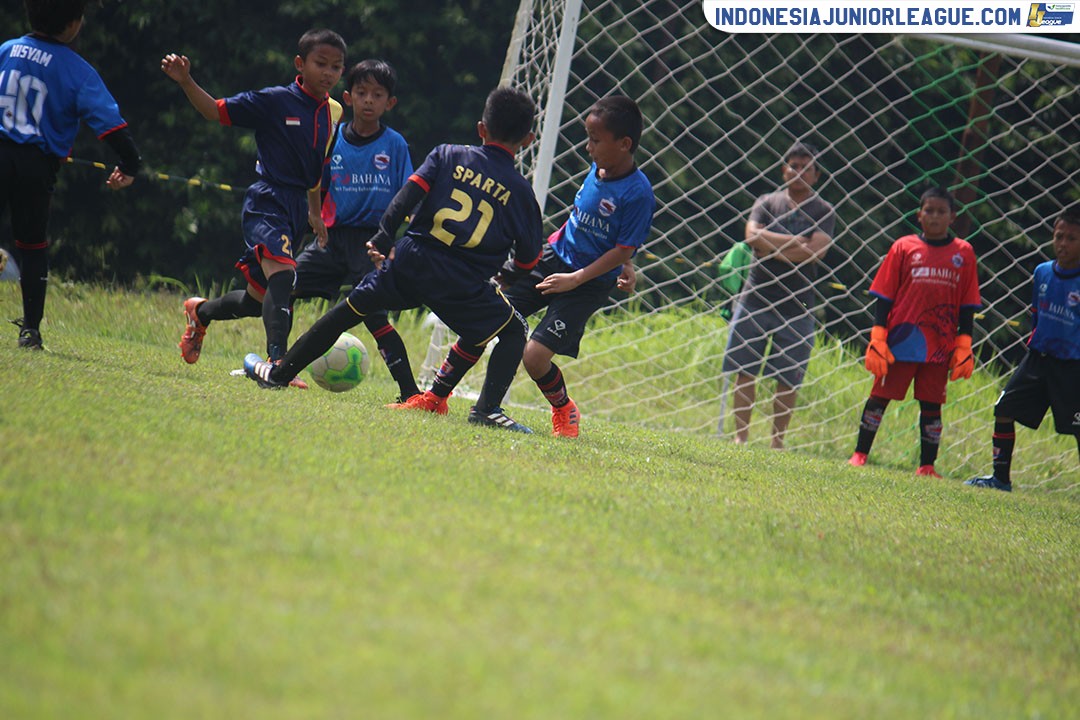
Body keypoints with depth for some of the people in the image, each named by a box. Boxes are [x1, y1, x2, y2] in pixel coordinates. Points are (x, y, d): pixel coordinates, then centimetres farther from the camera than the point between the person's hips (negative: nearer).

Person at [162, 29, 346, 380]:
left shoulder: (332, 112, 10)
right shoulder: (275, 101, -8)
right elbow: (218, 111, -7)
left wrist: (315, 212, 25)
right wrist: (186, 83, -21)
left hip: (295, 209, 7)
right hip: (267, 202, -7)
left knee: (259, 299, 14)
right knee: (282, 273, -30)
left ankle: (201, 311, 42)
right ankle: (277, 361, -38)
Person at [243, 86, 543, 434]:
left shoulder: (448, 155, 9)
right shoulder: (520, 190, 6)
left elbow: (407, 195, -3)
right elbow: (528, 261, 10)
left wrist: (383, 240, -2)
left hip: (409, 261, 2)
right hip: (464, 285, -2)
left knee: (350, 310, 20)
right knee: (513, 331, 17)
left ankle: (279, 373, 27)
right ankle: (488, 408, -1)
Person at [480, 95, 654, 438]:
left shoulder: (637, 193, -21)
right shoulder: (597, 170, 1)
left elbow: (624, 249, -18)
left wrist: (576, 278, -19)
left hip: (589, 283, -7)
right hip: (553, 257, 7)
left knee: (534, 356, -14)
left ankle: (564, 409, 16)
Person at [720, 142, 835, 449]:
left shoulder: (823, 212, 6)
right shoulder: (767, 202, 10)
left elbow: (817, 250, -10)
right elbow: (753, 236, -7)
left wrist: (771, 248, -11)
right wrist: (797, 243, -11)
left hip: (796, 306, -1)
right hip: (755, 298, 1)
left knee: (788, 380, -2)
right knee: (745, 372, -1)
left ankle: (778, 441, 5)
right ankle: (741, 436, 4)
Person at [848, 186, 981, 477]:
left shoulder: (963, 253, 5)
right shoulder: (904, 248, 1)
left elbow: (968, 305, 7)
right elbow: (884, 297, 2)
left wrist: (963, 346, 2)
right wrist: (877, 338, -5)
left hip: (940, 346, 1)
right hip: (901, 341, -1)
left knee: (931, 404, 4)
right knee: (879, 396, 2)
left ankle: (927, 465, 11)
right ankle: (859, 454, 12)